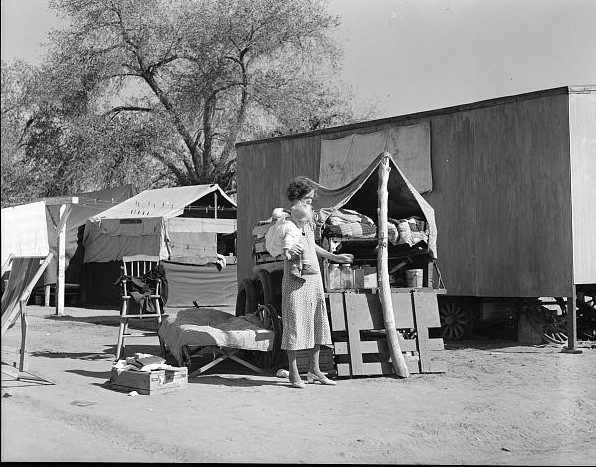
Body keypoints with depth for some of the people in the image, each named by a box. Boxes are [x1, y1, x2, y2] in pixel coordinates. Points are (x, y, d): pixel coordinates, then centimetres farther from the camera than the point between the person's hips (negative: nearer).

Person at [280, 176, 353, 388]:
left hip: (314, 276, 8)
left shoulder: (308, 219, 15)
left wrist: (334, 257, 28)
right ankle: (293, 373, 4)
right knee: (295, 321, -4)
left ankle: (314, 370, 17)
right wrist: (287, 248, -30)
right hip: (295, 276, -8)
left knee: (317, 321, 9)